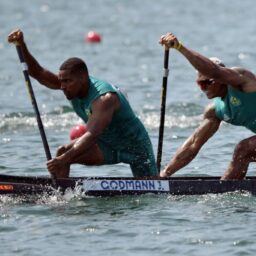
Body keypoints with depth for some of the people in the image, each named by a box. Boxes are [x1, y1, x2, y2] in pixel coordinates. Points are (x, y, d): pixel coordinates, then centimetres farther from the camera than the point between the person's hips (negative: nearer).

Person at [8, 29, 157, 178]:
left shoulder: (104, 98, -35)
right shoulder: (73, 86, -12)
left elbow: (92, 136, -44)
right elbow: (38, 73, -13)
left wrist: (65, 159, -54)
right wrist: (22, 46, -27)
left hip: (135, 145, -6)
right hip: (107, 146, 6)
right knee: (62, 153, -16)